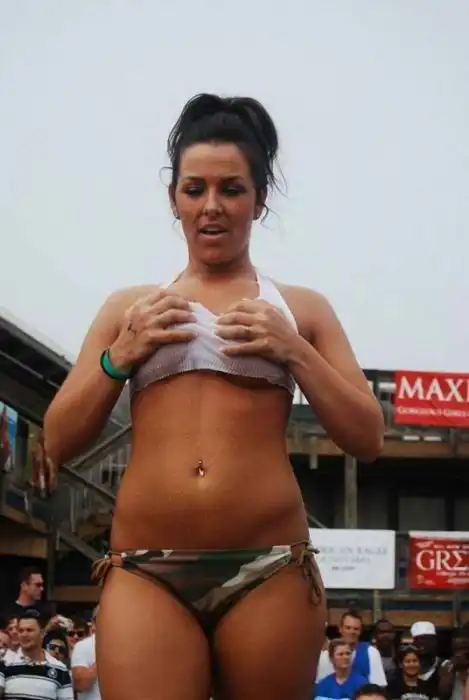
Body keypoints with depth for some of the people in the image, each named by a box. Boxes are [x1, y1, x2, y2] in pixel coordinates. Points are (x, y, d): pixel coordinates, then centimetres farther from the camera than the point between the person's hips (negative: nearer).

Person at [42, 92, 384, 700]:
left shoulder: (300, 308, 13)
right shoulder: (130, 308, 16)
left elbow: (367, 440, 9)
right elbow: (58, 444, 14)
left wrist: (293, 351, -2)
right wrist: (121, 354, 1)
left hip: (270, 571, 0)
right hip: (146, 573, 0)